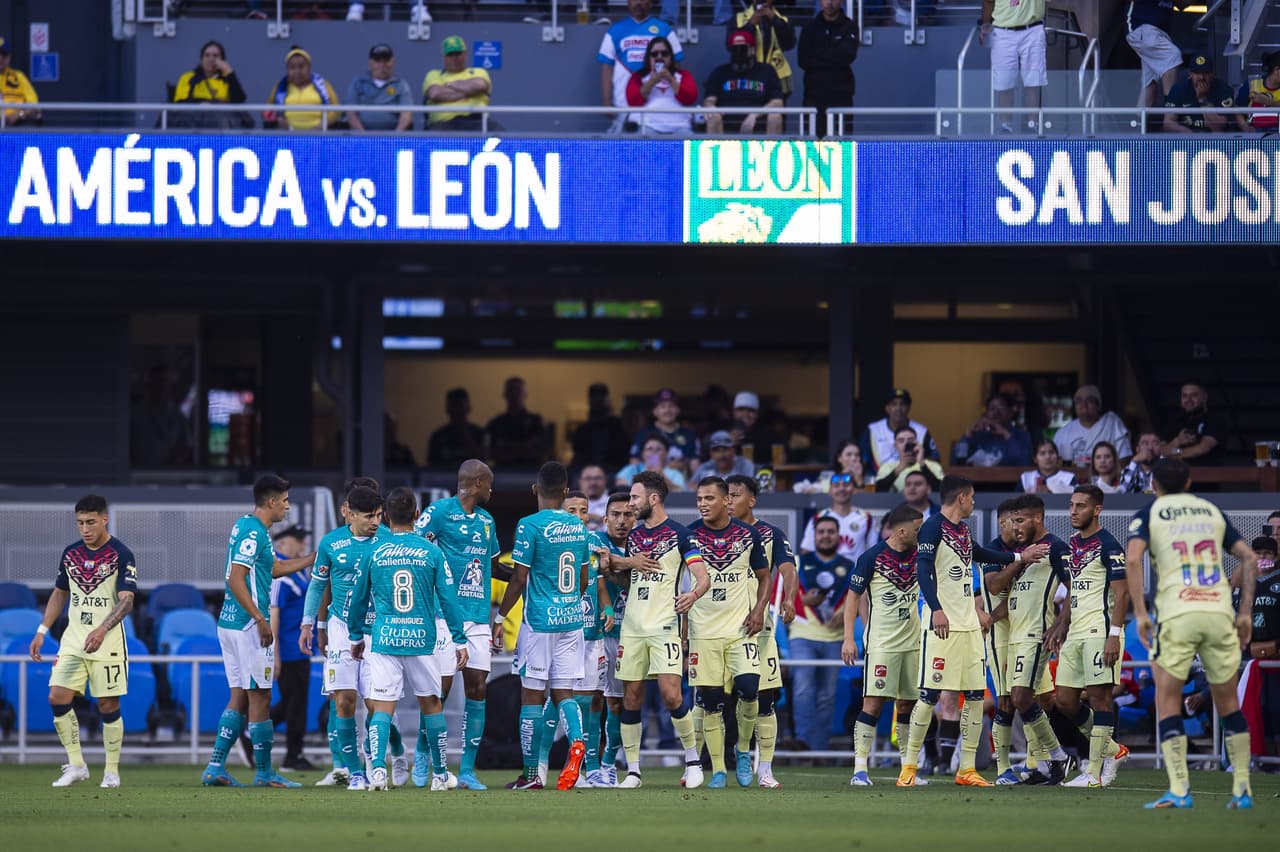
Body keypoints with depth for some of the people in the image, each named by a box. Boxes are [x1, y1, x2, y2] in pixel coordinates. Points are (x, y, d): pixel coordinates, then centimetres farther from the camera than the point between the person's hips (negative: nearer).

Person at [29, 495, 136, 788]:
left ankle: (112, 771, 10)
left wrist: (102, 629, -32)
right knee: (58, 698, -8)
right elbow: (60, 594, 20)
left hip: (108, 642, -5)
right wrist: (41, 632, 14)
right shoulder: (71, 554, 9)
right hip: (73, 639, 5)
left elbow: (126, 601, -17)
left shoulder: (122, 555, -9)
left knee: (108, 706, -2)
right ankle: (76, 766, 1)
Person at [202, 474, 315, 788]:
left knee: (240, 697, 11)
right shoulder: (253, 532, -14)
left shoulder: (245, 527, 16)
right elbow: (236, 580, -21)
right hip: (247, 625, -10)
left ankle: (215, 768, 7)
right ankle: (263, 772, 2)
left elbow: (274, 568, 28)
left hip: (229, 622, 10)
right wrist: (260, 620, -21)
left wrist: (314, 558, 30)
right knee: (260, 697, -3)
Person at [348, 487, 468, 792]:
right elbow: (448, 599, -1)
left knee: (382, 707, -2)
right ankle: (440, 775, 20)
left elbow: (359, 599, 11)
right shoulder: (432, 553, 0)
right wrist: (459, 641, 6)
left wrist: (356, 637, 24)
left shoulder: (374, 552, 2)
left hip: (384, 640, 0)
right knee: (431, 704, 13)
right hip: (421, 640, 0)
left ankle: (377, 767, -21)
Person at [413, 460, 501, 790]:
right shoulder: (439, 512, -5)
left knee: (477, 688, 0)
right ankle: (423, 755, 16)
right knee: (441, 688, -6)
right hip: (445, 615, -6)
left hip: (478, 617, 6)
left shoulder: (486, 520, 17)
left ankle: (467, 771, 4)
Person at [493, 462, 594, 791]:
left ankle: (530, 775, 5)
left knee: (532, 696, 2)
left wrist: (500, 617, -1)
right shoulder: (578, 526, 8)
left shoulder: (530, 526, -10)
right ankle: (576, 740, -21)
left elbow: (520, 578, -11)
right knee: (563, 692, 9)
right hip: (572, 620, 5)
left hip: (539, 620, -5)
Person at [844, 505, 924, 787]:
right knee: (874, 701, -12)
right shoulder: (872, 557, -9)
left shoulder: (919, 555, 6)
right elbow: (854, 597, -4)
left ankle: (908, 766, 14)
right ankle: (860, 768, -11)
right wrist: (848, 638, -10)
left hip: (912, 641, 5)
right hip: (881, 642, -5)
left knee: (907, 703, 8)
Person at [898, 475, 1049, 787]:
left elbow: (978, 554, 37)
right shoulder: (933, 527, -8)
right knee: (930, 694, -8)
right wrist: (936, 609, -31)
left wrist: (1019, 557, 44)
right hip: (942, 626, -9)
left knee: (975, 696, 4)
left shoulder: (963, 530, 18)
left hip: (969, 625, 9)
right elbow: (924, 569, -19)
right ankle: (909, 766, -2)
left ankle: (967, 769, 8)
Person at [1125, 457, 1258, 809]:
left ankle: (1179, 790, -10)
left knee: (1167, 700, 2)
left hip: (1177, 612, -3)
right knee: (1228, 701, 13)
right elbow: (1249, 558, 14)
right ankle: (1242, 790, 12)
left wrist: (1140, 613, -6)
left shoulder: (1149, 514, 8)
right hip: (1219, 612, 3)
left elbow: (1132, 560, -8)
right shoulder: (1212, 512, 19)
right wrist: (1245, 611, 14)